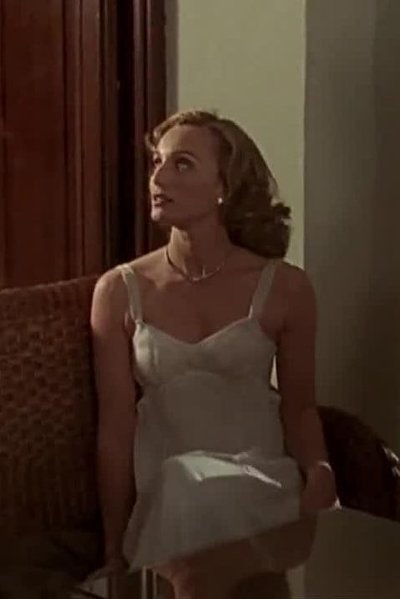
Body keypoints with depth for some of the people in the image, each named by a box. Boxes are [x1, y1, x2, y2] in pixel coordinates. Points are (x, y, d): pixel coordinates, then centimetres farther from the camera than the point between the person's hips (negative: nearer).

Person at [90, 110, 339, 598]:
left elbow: (299, 408, 9)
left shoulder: (284, 288, -1)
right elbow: (115, 430, 0)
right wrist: (115, 550, -1)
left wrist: (319, 470, -13)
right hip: (164, 492, 1)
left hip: (261, 478, 0)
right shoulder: (119, 291, 1)